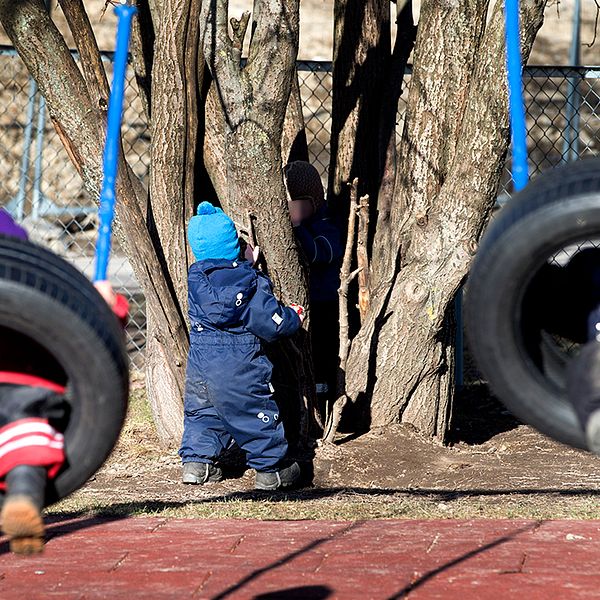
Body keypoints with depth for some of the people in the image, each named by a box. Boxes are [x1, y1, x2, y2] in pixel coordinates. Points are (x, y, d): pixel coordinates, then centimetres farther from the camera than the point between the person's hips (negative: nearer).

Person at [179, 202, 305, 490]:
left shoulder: (196, 276, -2)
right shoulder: (251, 282, -15)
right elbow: (272, 323, -13)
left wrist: (246, 265, 25)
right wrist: (294, 318, 7)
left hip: (200, 359, 4)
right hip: (238, 365, -4)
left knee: (201, 410, 20)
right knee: (257, 412, 6)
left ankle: (196, 461, 18)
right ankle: (271, 468, 12)